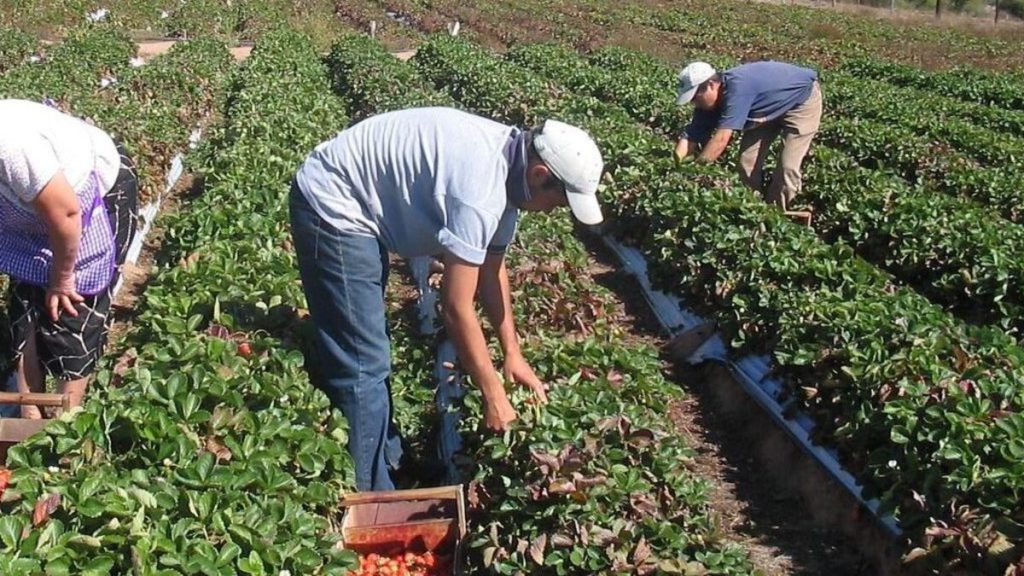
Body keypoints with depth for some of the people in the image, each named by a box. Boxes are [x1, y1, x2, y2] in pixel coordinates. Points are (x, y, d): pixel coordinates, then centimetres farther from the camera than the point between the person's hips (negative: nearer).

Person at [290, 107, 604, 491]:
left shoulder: (508, 162, -2)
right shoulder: (479, 186, -31)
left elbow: (492, 267, 8)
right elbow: (456, 308, -26)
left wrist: (513, 353, 6)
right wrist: (493, 394, -16)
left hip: (359, 205, 10)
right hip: (333, 205, -10)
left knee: (369, 352, 21)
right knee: (363, 365, -9)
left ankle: (386, 458, 36)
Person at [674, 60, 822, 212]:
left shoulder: (737, 87, -41)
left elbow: (721, 138, -45)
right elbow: (690, 137, -15)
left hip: (803, 98, -8)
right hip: (771, 108, 8)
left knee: (788, 166, -14)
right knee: (747, 161, 1)